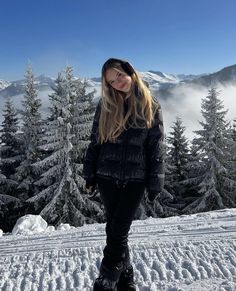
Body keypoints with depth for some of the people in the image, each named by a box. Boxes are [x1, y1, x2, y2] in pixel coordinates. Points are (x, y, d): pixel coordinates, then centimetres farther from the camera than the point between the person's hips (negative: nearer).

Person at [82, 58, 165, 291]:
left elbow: (156, 148, 0)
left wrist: (155, 184, -3)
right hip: (107, 177, 2)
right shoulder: (105, 105, 2)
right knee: (114, 230, 9)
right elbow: (95, 142, 6)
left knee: (118, 232, -2)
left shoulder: (151, 107, 0)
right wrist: (89, 176, 4)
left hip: (135, 180, -2)